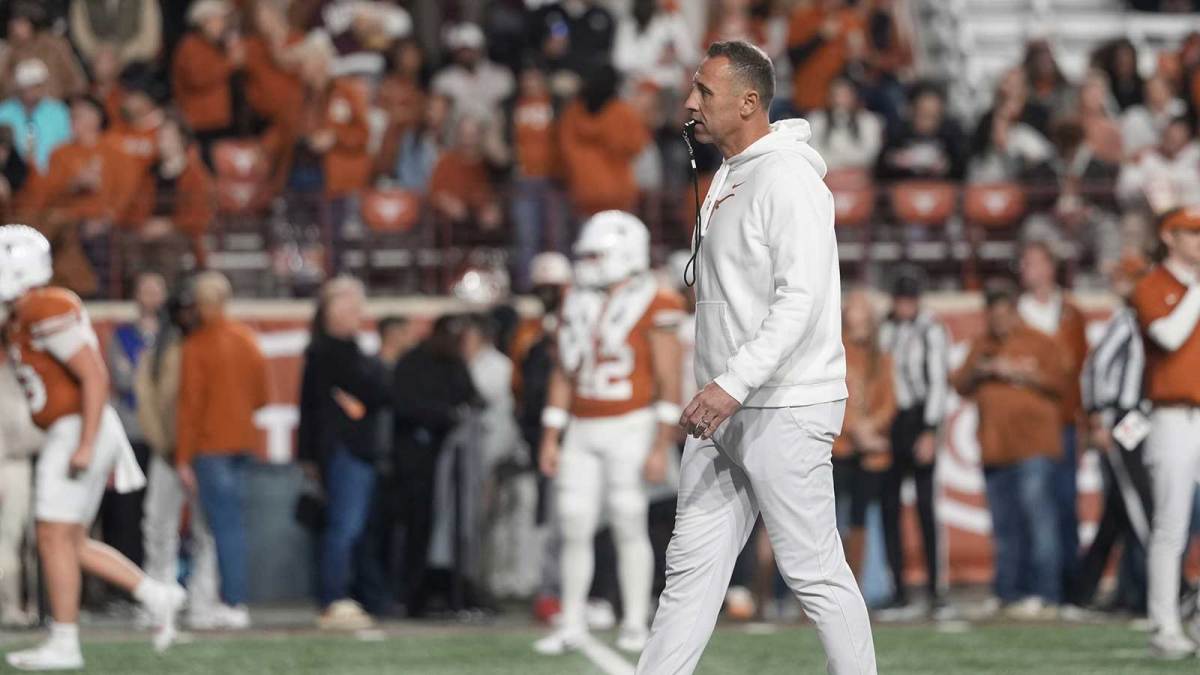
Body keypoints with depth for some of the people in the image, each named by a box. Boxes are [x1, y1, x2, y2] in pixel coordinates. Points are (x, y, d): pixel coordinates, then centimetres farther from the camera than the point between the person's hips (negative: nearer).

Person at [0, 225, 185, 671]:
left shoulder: (48, 312, -17)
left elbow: (95, 376, -21)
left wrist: (85, 446, -23)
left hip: (78, 433, -10)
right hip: (72, 434, 10)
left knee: (55, 538, -7)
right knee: (70, 545, 12)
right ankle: (155, 596, 14)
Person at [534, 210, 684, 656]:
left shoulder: (653, 309, -8)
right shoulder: (577, 306, 10)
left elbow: (668, 381, -10)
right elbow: (563, 376, 14)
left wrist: (661, 446, -15)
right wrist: (550, 438, 10)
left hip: (629, 430, -5)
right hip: (582, 432, 5)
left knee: (629, 527, -4)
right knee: (574, 529, 2)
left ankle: (635, 624, 4)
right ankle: (572, 624, 8)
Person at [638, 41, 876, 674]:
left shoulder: (788, 177, -15)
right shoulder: (728, 178, 15)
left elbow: (801, 299, -24)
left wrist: (734, 384, -30)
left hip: (785, 408, -10)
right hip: (726, 409, 10)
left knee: (815, 571, -4)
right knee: (692, 563, 7)